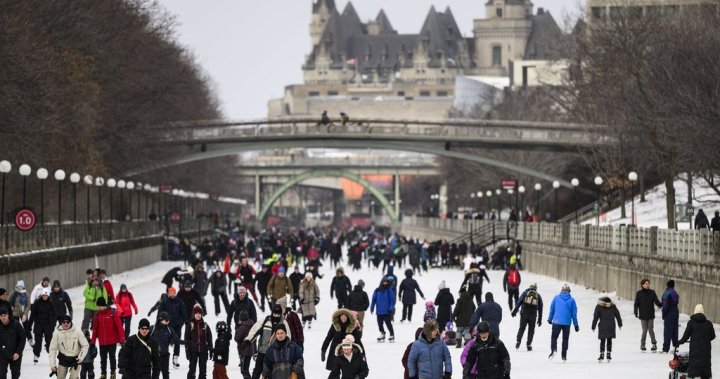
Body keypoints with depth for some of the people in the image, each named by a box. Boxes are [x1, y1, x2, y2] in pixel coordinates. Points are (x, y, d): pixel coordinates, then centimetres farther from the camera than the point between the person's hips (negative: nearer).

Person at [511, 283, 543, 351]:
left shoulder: (525, 293, 5)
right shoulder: (538, 296, 11)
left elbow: (519, 302, -3)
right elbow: (540, 308, 12)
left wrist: (514, 311, -2)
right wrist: (540, 319, 17)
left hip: (524, 314, 0)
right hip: (533, 316, 1)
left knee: (522, 328, 9)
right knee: (531, 330, 10)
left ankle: (518, 341, -7)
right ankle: (529, 344, 4)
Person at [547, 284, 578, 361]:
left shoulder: (556, 298, 0)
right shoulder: (572, 300, 0)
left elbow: (551, 310, 7)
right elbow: (574, 313, 3)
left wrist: (550, 319, 22)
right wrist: (576, 325, 10)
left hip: (556, 322, -1)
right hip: (567, 322, 1)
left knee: (554, 337, 5)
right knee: (565, 339, 12)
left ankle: (553, 350, -22)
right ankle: (564, 355, 11)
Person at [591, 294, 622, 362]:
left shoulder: (599, 306, -1)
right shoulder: (613, 306, 7)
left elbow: (596, 317, -3)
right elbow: (617, 315, 14)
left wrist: (593, 326, 2)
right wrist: (620, 323, 27)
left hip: (603, 326, -2)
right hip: (611, 326, 3)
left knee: (602, 341, 2)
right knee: (609, 340, 11)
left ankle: (602, 354, -5)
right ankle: (608, 354, 9)